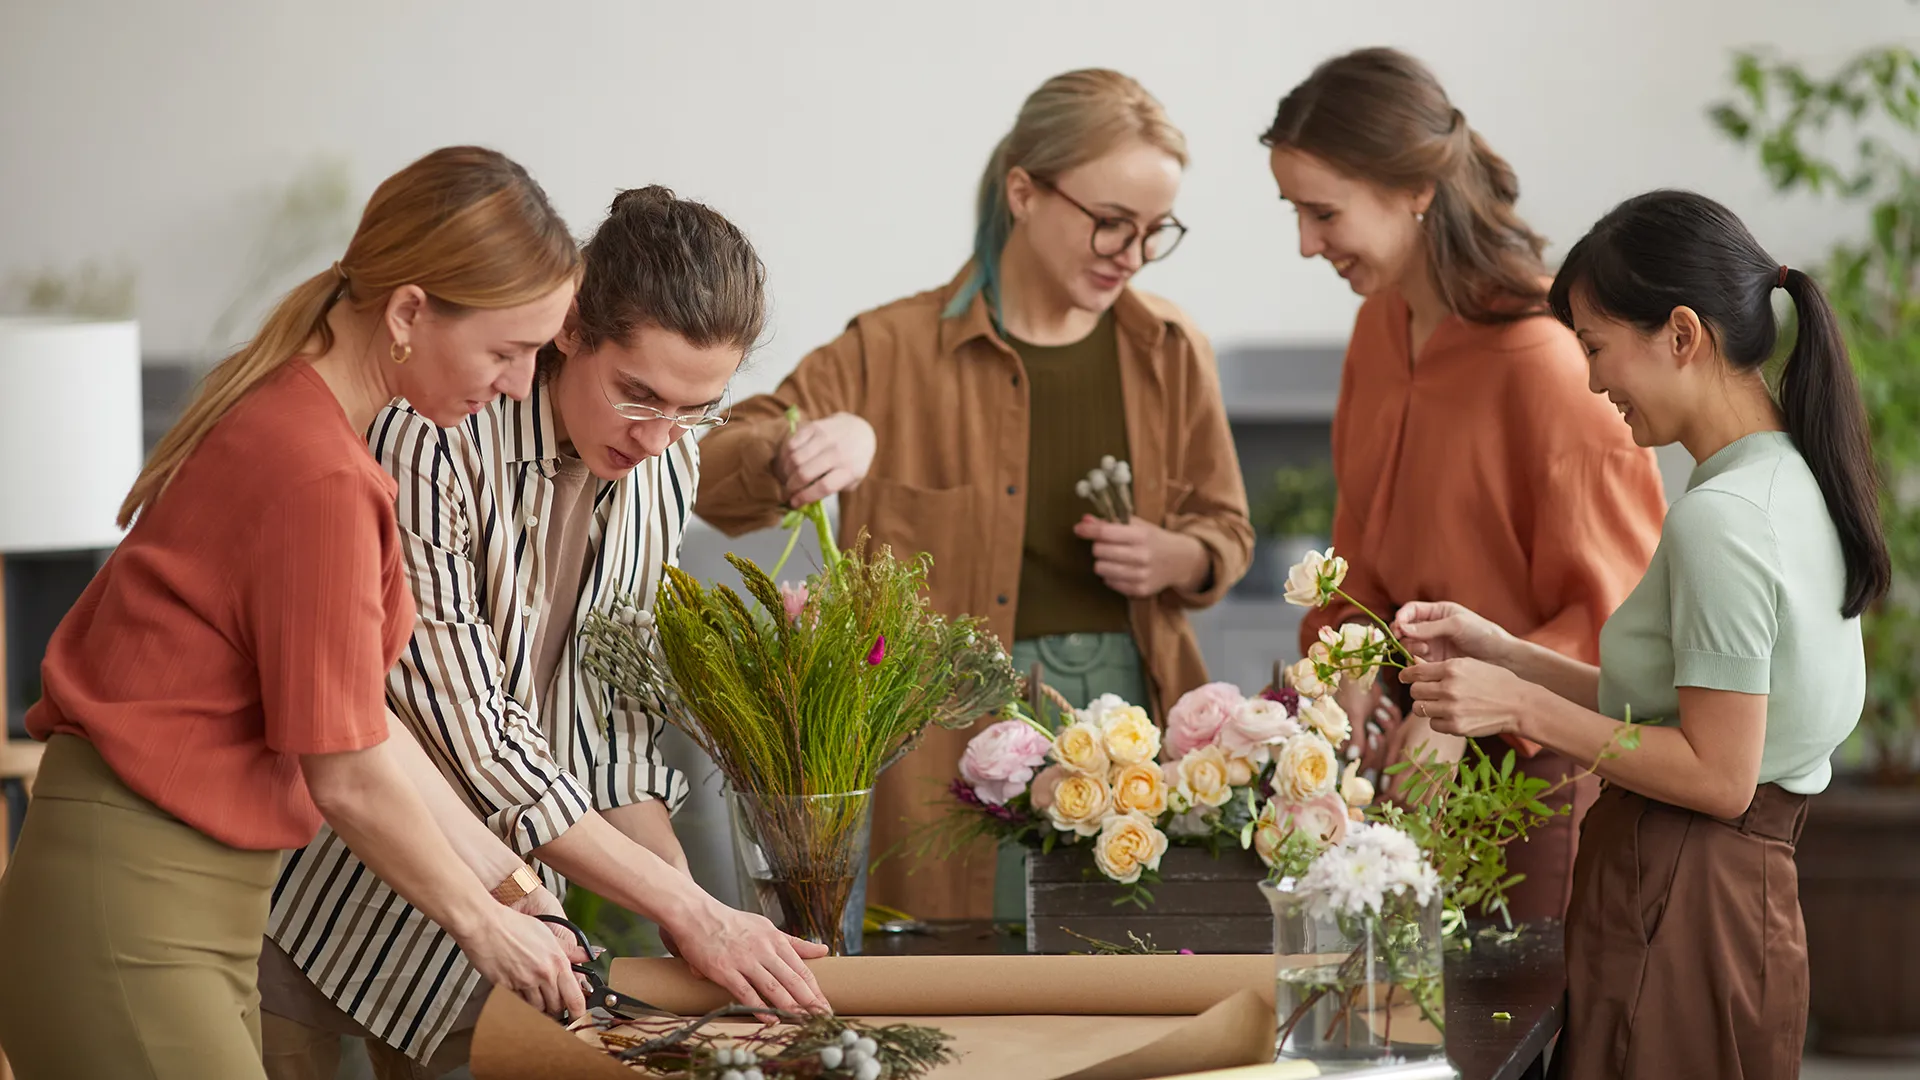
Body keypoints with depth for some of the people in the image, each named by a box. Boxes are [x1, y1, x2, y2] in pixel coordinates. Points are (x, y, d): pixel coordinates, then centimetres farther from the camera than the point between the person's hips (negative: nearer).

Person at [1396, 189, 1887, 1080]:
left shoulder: (1720, 517, -17)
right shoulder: (1792, 482, 13)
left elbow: (1717, 775, -18)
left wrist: (1523, 709, -13)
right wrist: (1505, 655, 11)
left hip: (1679, 917, -10)